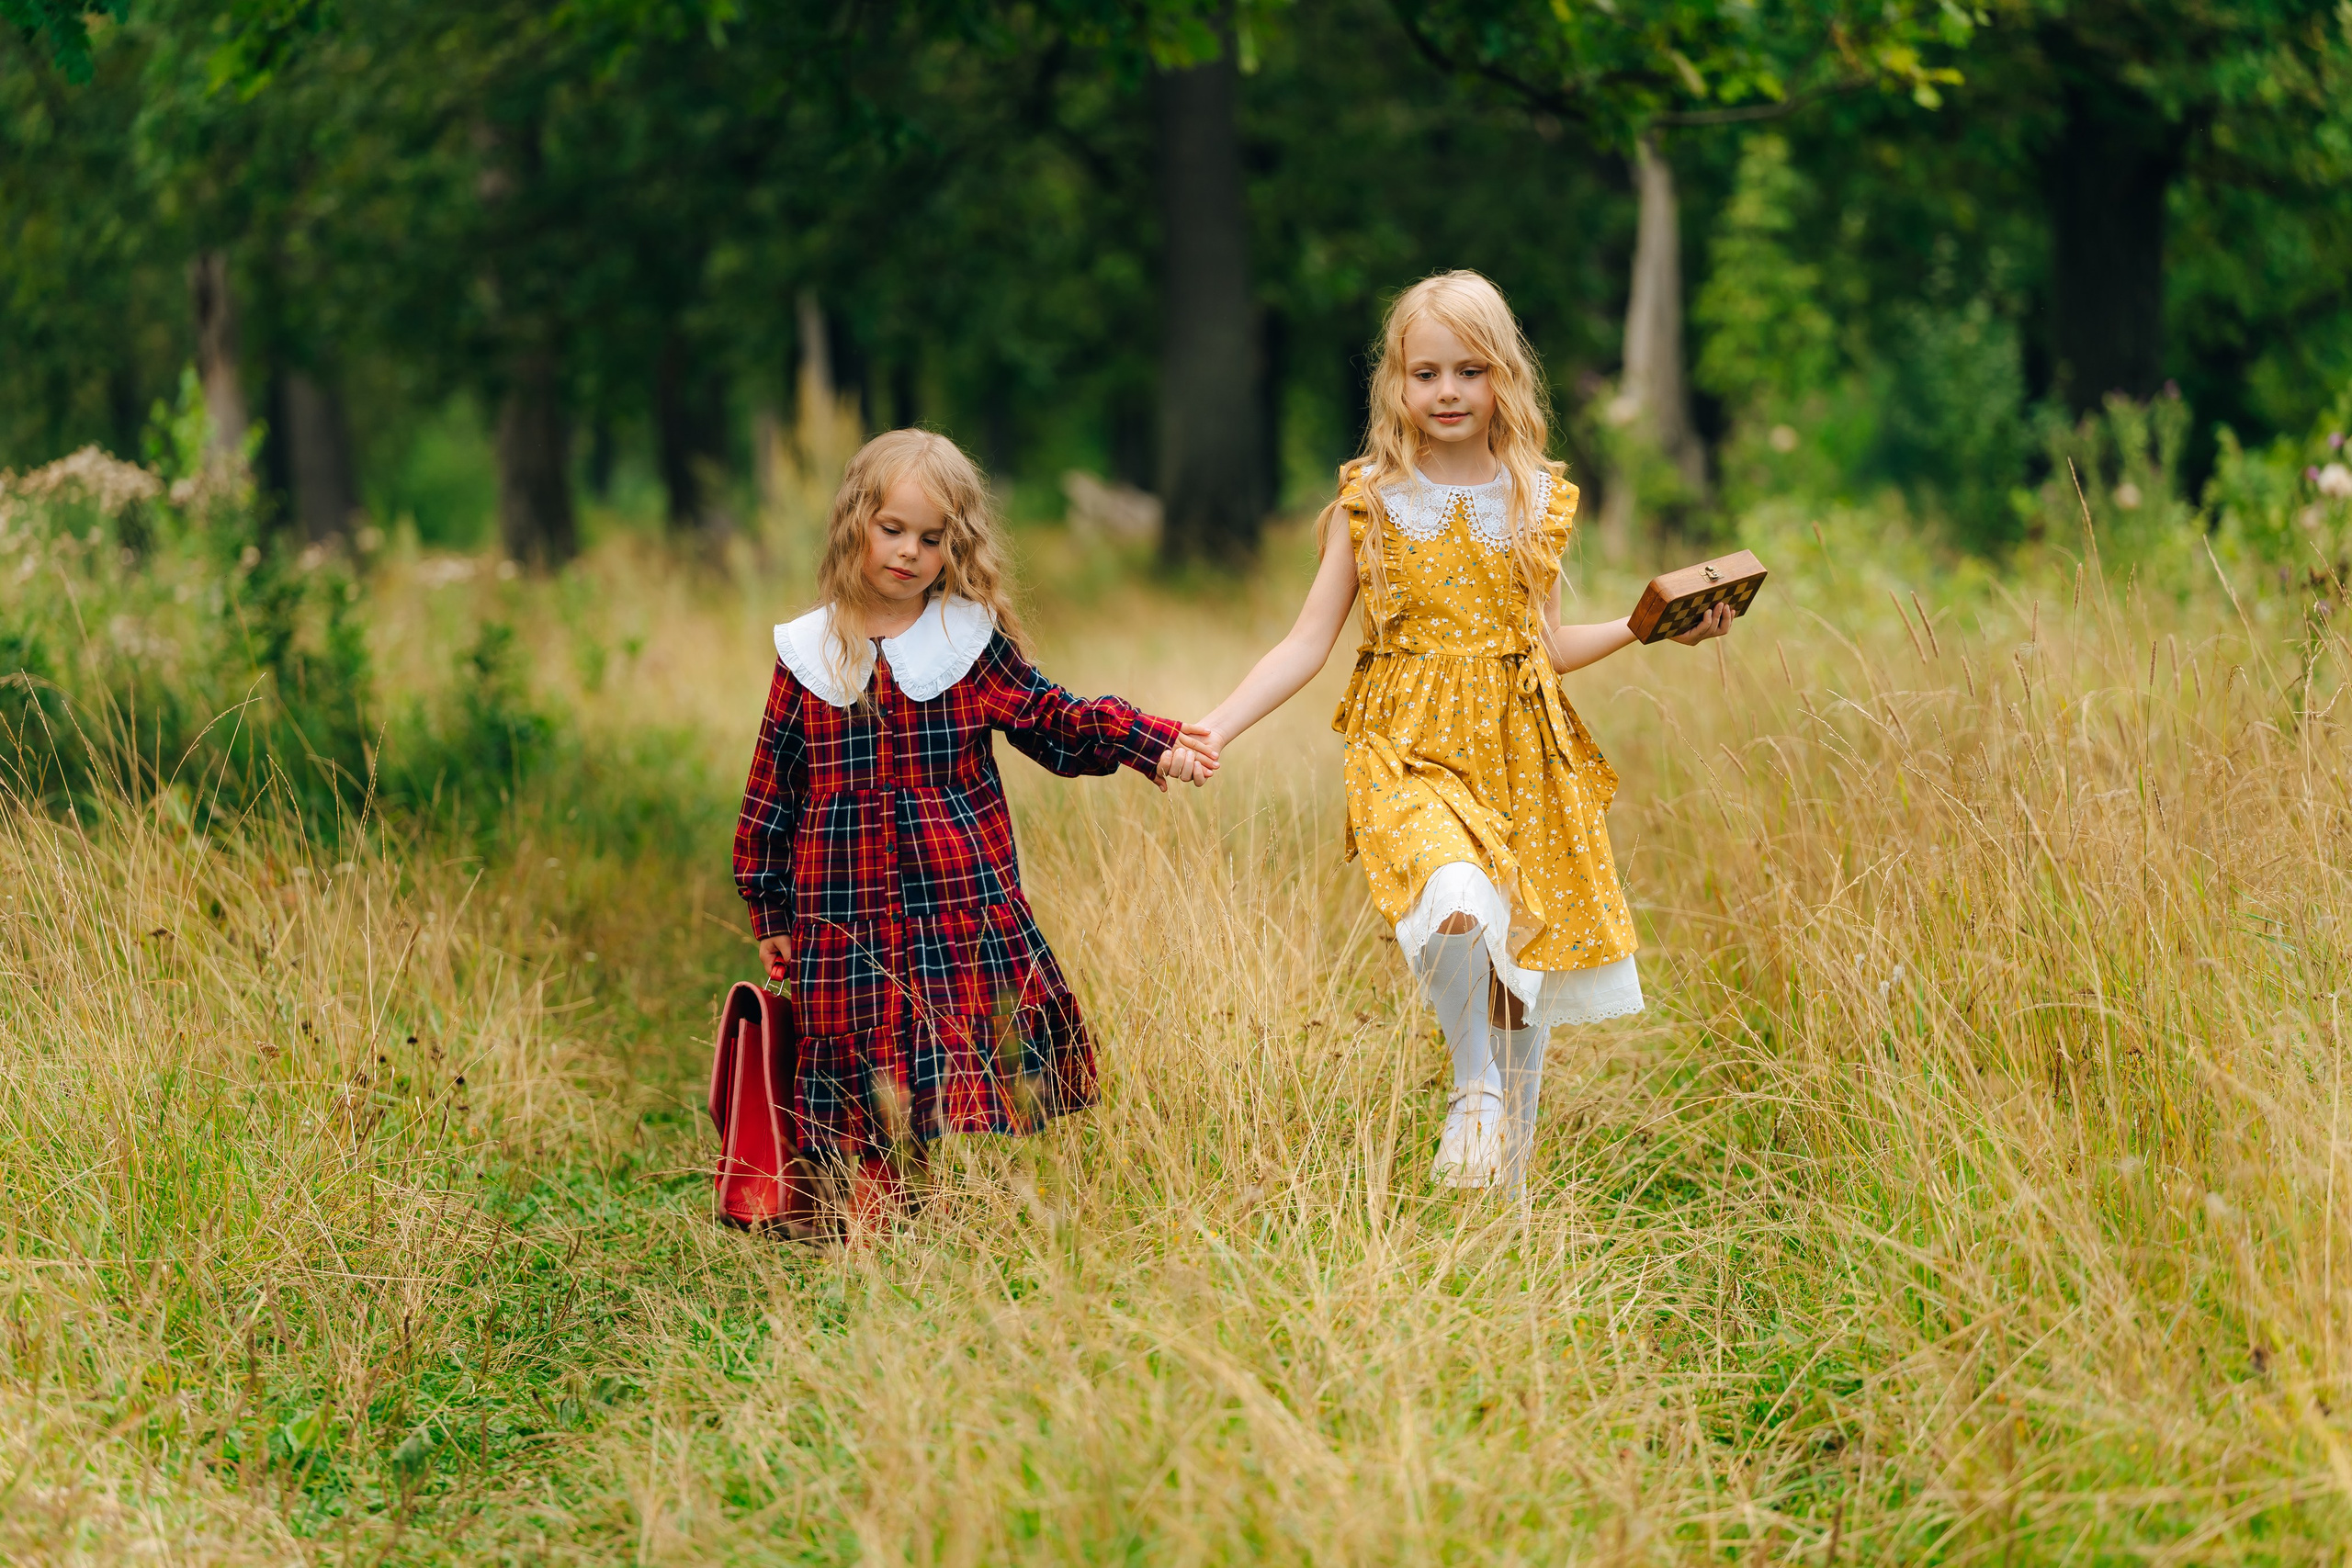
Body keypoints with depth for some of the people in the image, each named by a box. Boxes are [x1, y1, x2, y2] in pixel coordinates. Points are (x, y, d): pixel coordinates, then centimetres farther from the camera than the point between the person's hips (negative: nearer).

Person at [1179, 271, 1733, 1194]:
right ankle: (1474, 1090, -8)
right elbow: (1310, 641, 0)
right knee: (1458, 907, -33)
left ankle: (1507, 1183, 22)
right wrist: (1217, 726, -10)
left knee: (1529, 962, 5)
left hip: (1521, 752, 3)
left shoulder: (1537, 500, 7)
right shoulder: (1370, 500, 0)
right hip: (1409, 751, -3)